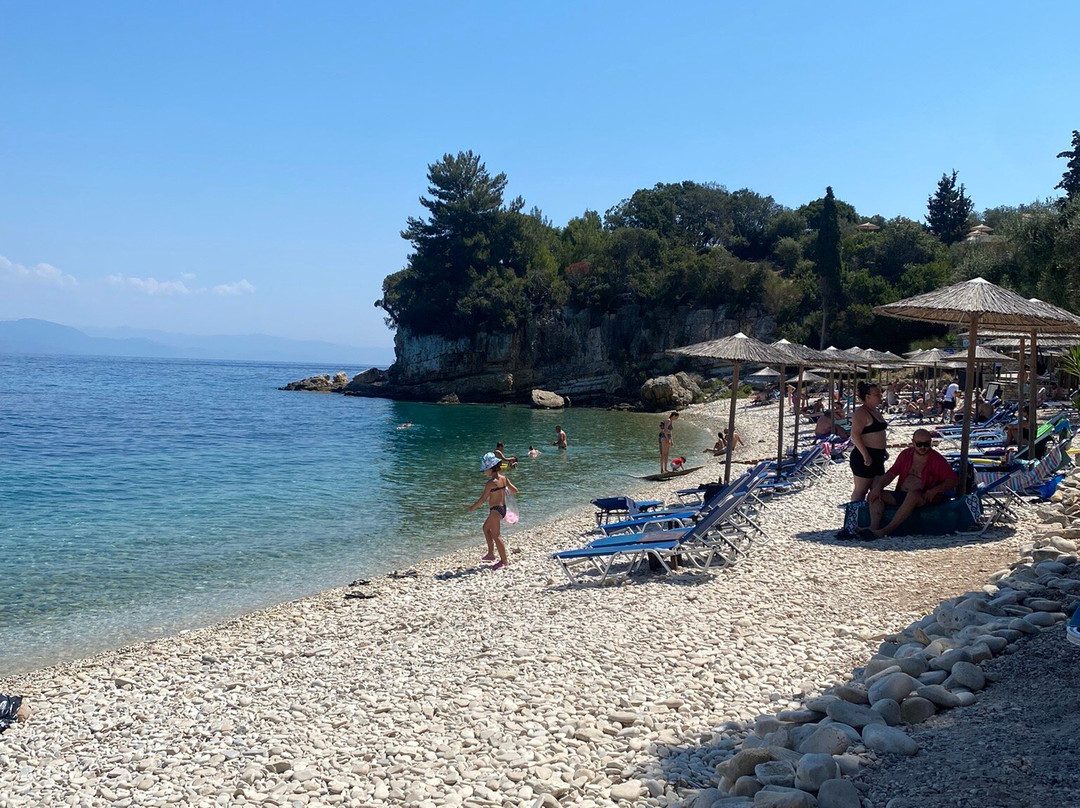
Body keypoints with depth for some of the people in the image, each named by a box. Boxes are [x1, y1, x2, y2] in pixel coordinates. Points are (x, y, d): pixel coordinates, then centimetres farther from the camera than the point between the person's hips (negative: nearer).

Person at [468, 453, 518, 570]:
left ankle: (504, 560, 3)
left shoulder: (491, 482, -19)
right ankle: (491, 554, 30)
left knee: (496, 535, -2)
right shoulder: (503, 479, 4)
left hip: (495, 510, -10)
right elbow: (514, 490, 7)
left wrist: (473, 507, -2)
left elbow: (483, 499, -16)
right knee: (486, 528, 25)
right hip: (503, 507, 10)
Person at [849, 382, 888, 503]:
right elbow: (855, 435, -23)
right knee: (860, 490, -3)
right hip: (865, 457, -10)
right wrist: (866, 456, -25)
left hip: (877, 457, 10)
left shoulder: (875, 412, 16)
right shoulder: (861, 413, -15)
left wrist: (883, 451, 21)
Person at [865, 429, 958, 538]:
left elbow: (954, 480, -6)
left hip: (924, 498, -6)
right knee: (876, 495, -15)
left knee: (913, 494, -39)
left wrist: (935, 490, -21)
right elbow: (892, 473, 14)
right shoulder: (906, 454, 12)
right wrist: (878, 486, -4)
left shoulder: (936, 460, -1)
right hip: (900, 494, 6)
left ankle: (887, 530, -46)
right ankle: (874, 527, -37)